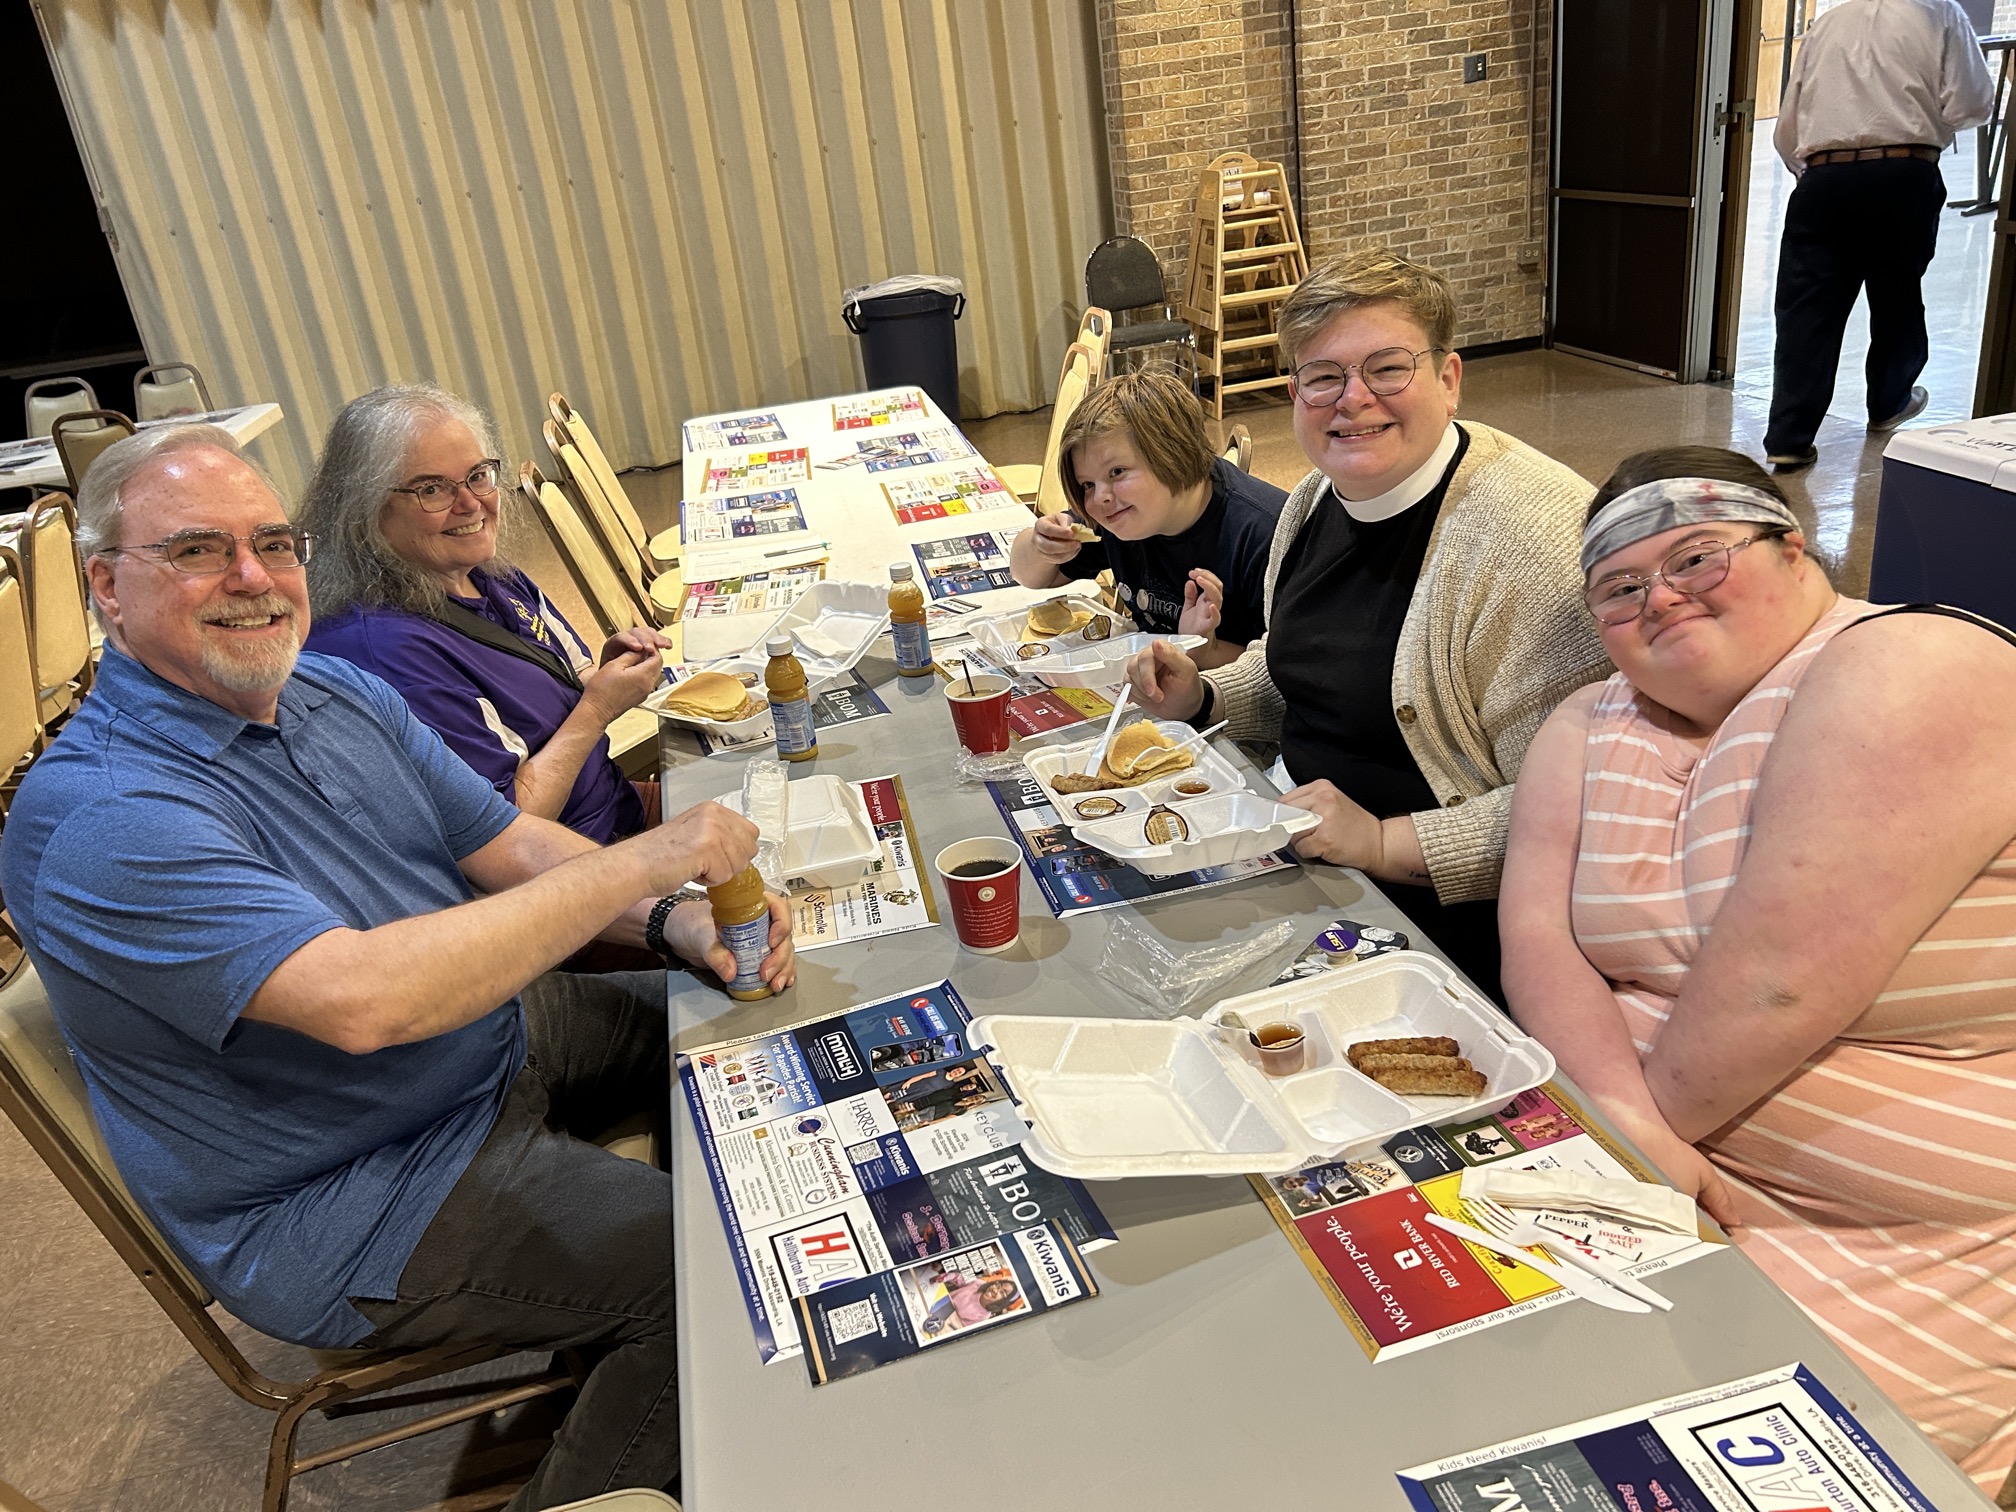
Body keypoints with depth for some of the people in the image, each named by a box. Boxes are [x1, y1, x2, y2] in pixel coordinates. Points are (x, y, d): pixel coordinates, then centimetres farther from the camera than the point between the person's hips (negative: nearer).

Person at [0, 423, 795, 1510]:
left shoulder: (337, 691, 1)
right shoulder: (97, 819, -27)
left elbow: (507, 847, 1)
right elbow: (363, 999, -40)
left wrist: (674, 920, -18)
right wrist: (639, 862, -35)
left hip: (500, 1036, 9)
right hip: (341, 1210, -9)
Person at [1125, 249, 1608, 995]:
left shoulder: (1532, 536, -22)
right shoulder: (1318, 498, 5)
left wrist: (1387, 843, -26)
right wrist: (1201, 697, 4)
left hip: (1449, 917, -8)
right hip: (1306, 863, 8)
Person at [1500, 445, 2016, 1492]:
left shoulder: (1906, 677, -18)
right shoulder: (1593, 731, 5)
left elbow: (1778, 987, -25)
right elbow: (1538, 935, -7)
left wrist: (1649, 1126, -12)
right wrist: (1625, 1116, -22)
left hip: (1905, 1242, -5)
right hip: (1670, 1150, 6)